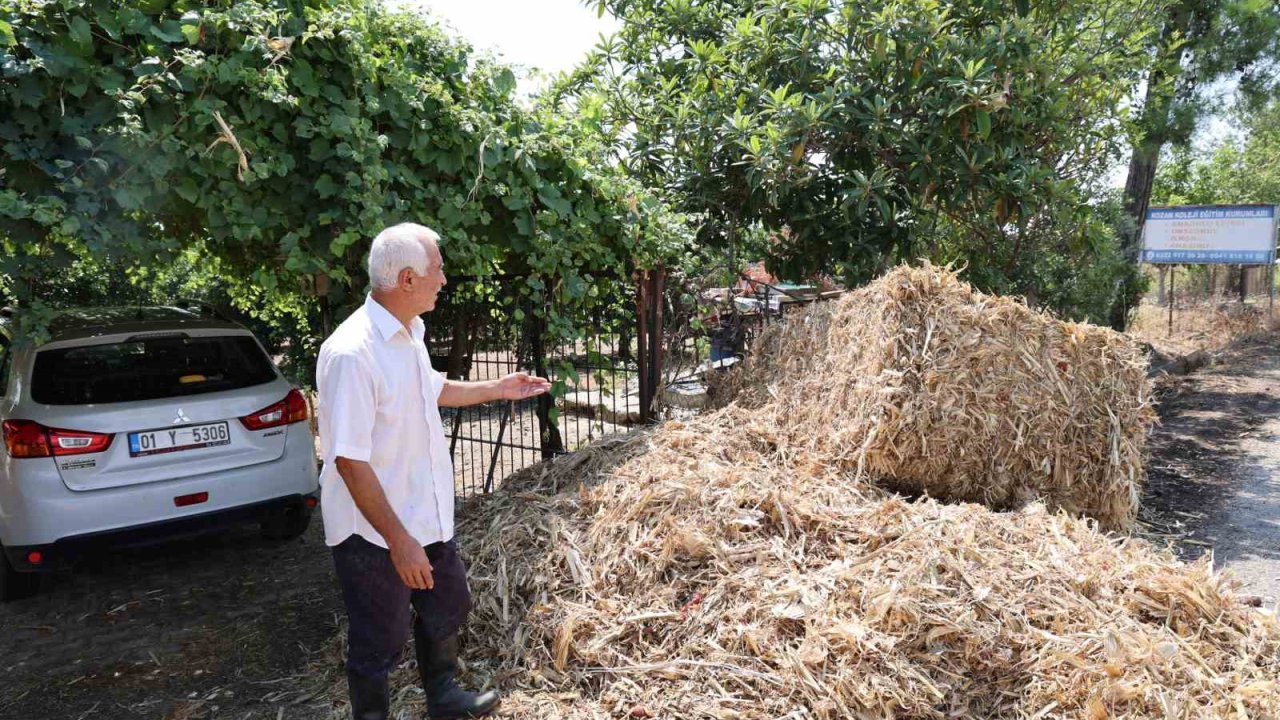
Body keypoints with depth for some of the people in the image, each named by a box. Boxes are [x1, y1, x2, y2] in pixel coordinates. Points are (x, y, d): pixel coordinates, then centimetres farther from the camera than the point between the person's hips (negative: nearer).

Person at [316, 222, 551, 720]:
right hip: (376, 533, -9)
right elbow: (350, 460, -28)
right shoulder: (351, 352, -28)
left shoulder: (408, 333, 2)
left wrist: (496, 390, 23)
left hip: (427, 516, 9)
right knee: (379, 644, 11)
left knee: (447, 608, 25)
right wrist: (398, 540, -27)